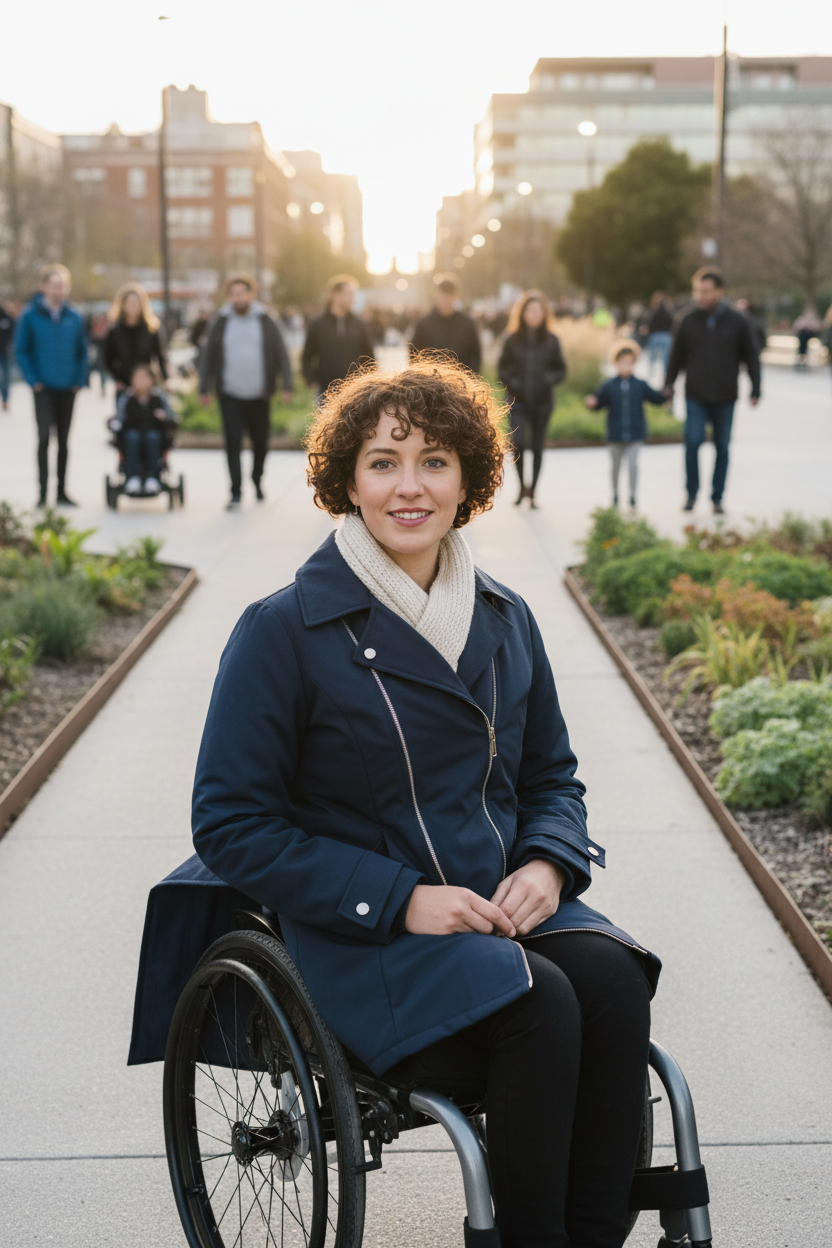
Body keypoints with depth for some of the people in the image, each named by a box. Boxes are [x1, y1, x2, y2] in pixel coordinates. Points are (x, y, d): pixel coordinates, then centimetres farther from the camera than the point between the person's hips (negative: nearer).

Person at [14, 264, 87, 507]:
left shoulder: (74, 317, 3)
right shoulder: (31, 316, -5)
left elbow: (82, 352, 9)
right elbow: (21, 350, -2)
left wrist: (79, 380, -1)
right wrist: (33, 380, -9)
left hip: (68, 388, 3)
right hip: (44, 388, -3)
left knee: (63, 440, 10)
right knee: (44, 437, -10)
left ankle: (62, 491, 19)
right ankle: (43, 493, -5)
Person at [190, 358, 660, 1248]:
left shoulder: (504, 619, 10)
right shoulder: (283, 631, -7)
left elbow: (551, 774, 20)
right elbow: (230, 823, -8)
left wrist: (548, 862, -4)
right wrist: (398, 899, -17)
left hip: (500, 906, 5)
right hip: (360, 934, -5)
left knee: (613, 983, -25)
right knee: (540, 1007, -29)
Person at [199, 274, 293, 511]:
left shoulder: (265, 321, 2)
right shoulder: (221, 322, 3)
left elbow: (282, 354, 3)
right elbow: (208, 356, 7)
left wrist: (287, 385, -4)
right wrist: (204, 388, 3)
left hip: (259, 395, 1)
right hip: (230, 396, -1)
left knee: (261, 443, 11)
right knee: (233, 444, -7)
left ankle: (257, 480, 37)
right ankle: (236, 493, -2)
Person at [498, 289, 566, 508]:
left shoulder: (551, 340, 3)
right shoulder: (513, 340, 2)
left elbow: (560, 369, 9)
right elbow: (502, 368, 8)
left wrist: (549, 379, -11)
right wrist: (511, 383, -9)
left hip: (542, 401, 1)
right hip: (518, 400, -1)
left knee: (537, 447, 7)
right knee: (518, 443, -16)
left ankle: (532, 491, 20)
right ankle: (522, 485, 6)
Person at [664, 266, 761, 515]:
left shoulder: (737, 322, -1)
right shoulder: (686, 320, 0)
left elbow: (751, 357, 7)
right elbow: (676, 355, 11)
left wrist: (755, 390, 3)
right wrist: (668, 385, 8)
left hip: (725, 398, 1)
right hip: (695, 396, 0)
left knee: (722, 448, 6)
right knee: (693, 441, -14)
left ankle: (717, 498, 17)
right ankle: (691, 493, 2)